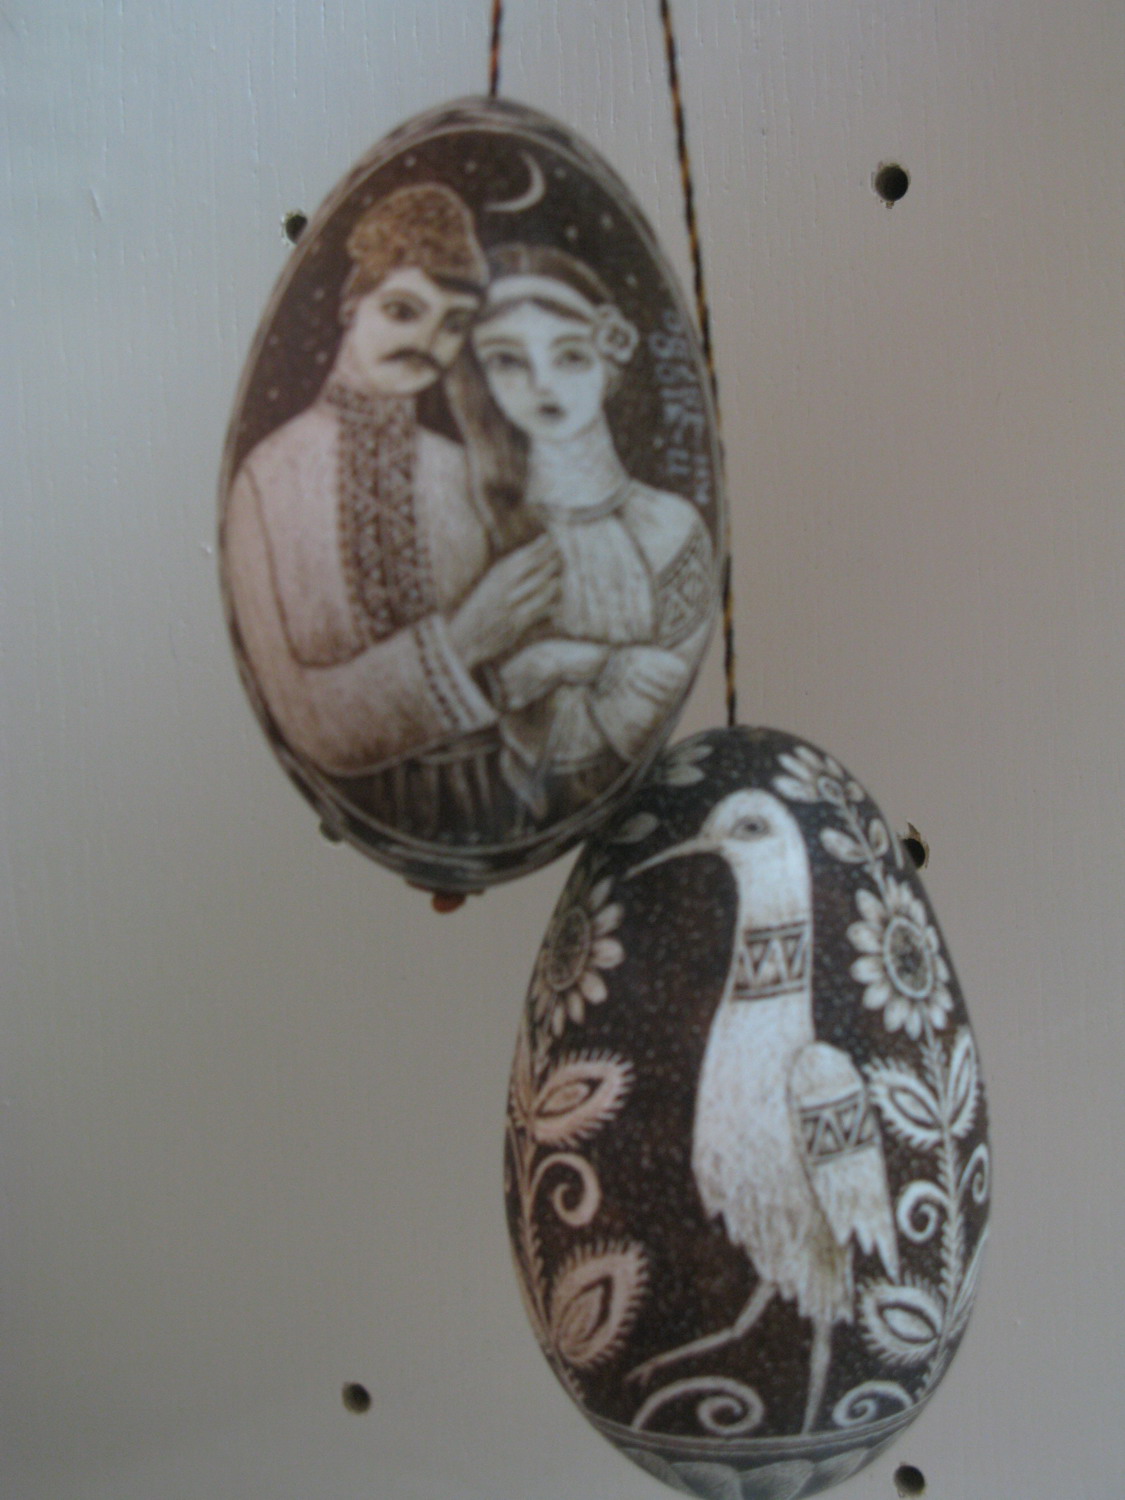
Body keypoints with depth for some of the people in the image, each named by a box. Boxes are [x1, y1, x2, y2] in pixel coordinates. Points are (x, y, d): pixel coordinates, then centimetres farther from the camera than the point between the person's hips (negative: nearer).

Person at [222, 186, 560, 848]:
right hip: (346, 812, -2)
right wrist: (459, 641, -15)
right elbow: (305, 718, -9)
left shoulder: (458, 470, 4)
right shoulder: (271, 476, -6)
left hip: (478, 811, 2)